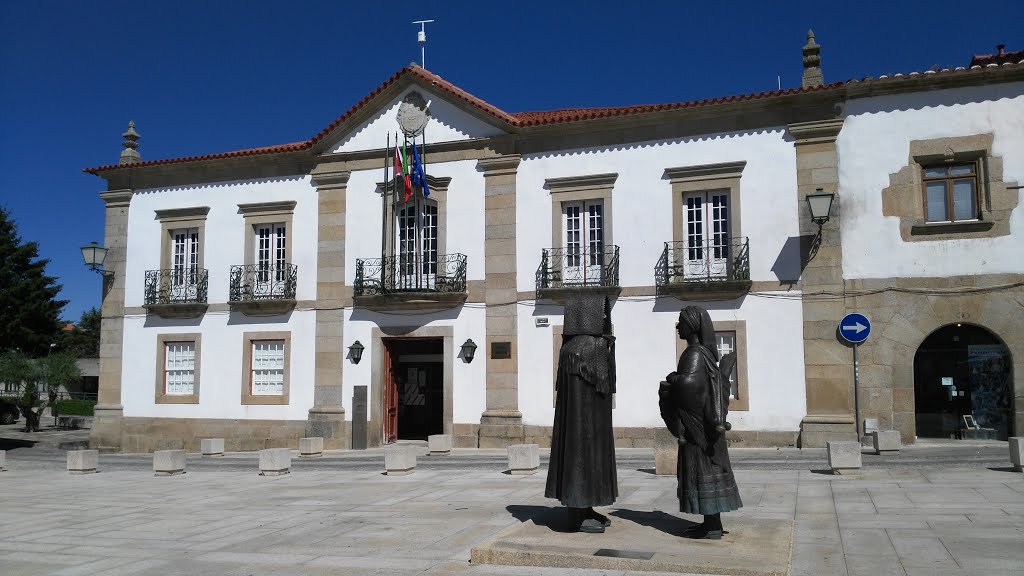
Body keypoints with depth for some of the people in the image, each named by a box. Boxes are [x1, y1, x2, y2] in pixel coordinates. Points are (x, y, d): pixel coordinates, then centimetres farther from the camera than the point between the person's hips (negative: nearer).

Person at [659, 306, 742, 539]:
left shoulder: (695, 353, -17)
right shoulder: (705, 352, 13)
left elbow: (689, 382, -34)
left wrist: (671, 380, -14)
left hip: (698, 424, -10)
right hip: (703, 422, 10)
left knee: (702, 469, -4)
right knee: (708, 468, 12)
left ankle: (712, 527, 1)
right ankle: (712, 522, 19)